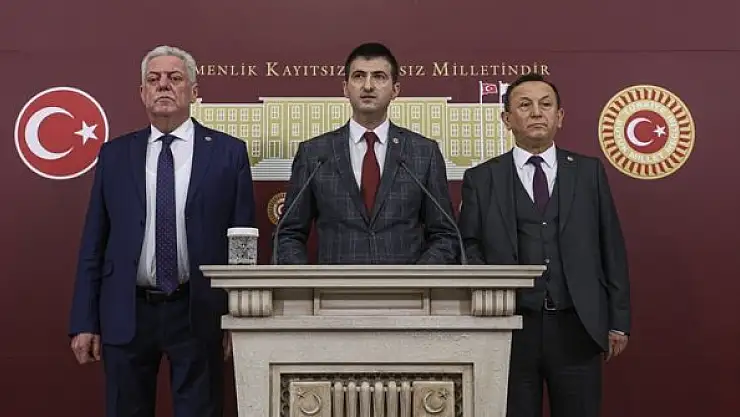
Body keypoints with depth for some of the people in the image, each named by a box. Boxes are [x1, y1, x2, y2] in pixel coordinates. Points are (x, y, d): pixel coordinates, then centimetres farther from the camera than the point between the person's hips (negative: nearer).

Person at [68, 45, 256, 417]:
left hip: (198, 314, -1)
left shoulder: (228, 152, 2)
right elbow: (93, 243, 7)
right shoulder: (114, 154, 7)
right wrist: (84, 322, 2)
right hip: (126, 314, 2)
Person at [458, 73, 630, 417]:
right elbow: (467, 246, 5)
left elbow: (611, 248, 7)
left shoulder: (589, 172, 9)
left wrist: (618, 322, 5)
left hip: (577, 328, 1)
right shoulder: (481, 179, 6)